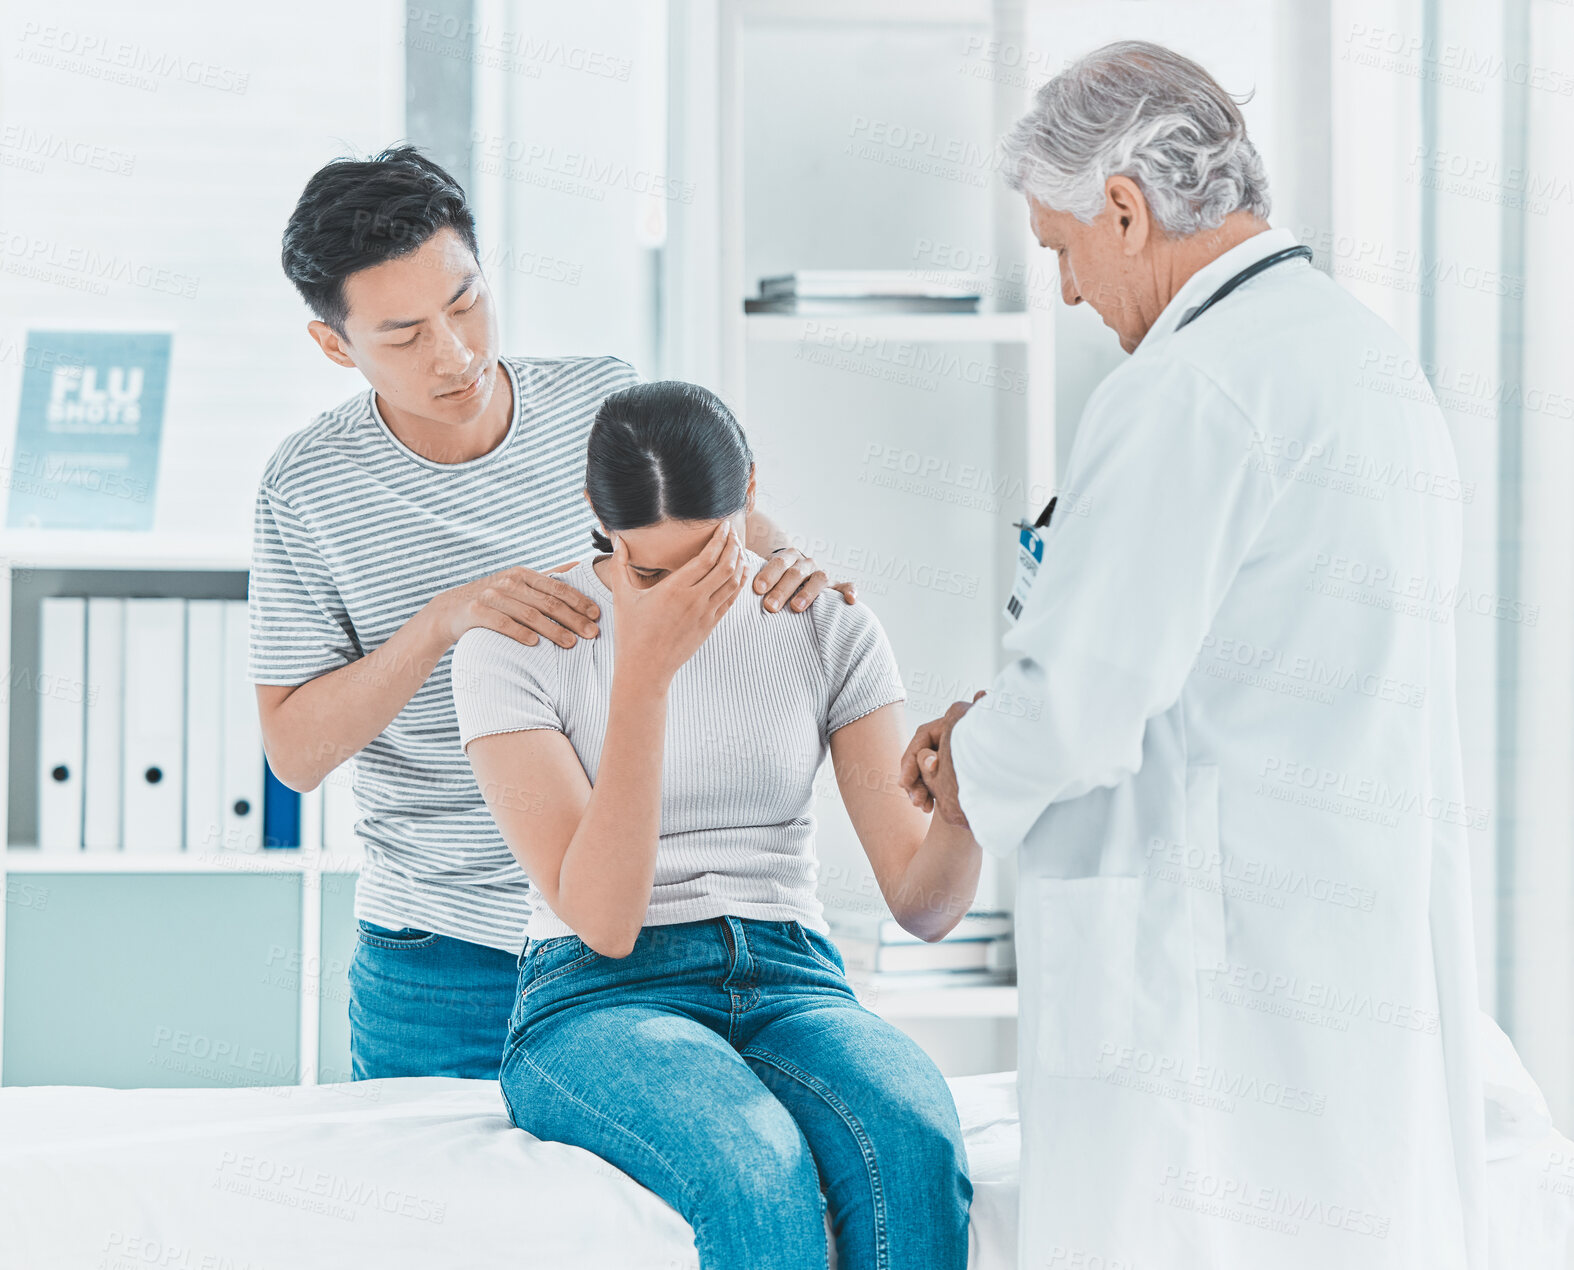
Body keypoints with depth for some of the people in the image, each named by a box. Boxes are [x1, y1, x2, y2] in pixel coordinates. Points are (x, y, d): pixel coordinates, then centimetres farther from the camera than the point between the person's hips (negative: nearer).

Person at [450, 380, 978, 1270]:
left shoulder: (826, 625, 5)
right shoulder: (514, 646, -4)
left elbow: (923, 903, 1)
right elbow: (602, 920, -14)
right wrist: (642, 673, -19)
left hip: (791, 987, 3)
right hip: (600, 1000, -3)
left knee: (917, 1148, -34)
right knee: (759, 1178, -38)